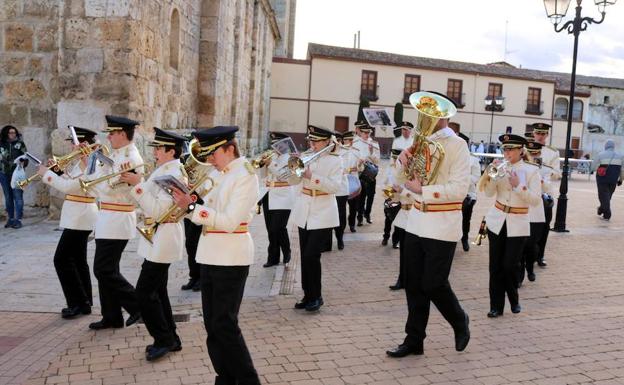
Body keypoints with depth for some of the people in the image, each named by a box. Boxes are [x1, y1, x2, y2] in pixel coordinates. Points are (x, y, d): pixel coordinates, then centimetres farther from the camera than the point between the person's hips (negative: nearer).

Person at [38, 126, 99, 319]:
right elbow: (69, 182, 17)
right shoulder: (82, 163, 14)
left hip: (80, 217, -10)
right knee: (77, 259, 13)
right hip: (78, 216, 10)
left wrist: (47, 174, -14)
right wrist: (57, 169, 4)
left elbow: (68, 187, -23)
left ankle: (78, 303, 0)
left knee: (62, 259, -6)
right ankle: (84, 303, 20)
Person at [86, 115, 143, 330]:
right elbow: (98, 181, 13)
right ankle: (111, 317, 21)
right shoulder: (116, 155, 14)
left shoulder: (130, 158, -16)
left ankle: (137, 304, 6)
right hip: (108, 219, 10)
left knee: (104, 270, -6)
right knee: (106, 269, 12)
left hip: (117, 221, -10)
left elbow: (107, 188, -22)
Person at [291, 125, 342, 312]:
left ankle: (316, 297, 6)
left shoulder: (335, 160, -4)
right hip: (304, 213, 5)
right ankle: (308, 295, 21)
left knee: (311, 256, -10)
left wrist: (312, 177, -25)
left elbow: (335, 186, -16)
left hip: (323, 215, -5)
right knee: (305, 256, 9)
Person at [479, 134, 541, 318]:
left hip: (517, 225, -3)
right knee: (495, 266, 3)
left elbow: (535, 200, -10)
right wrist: (492, 172, -14)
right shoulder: (500, 168, 4)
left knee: (509, 266, -3)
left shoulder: (531, 171, -3)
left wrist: (518, 185, -20)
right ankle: (496, 306, 13)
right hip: (497, 222, 3)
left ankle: (514, 300, 24)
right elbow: (489, 193, -3)